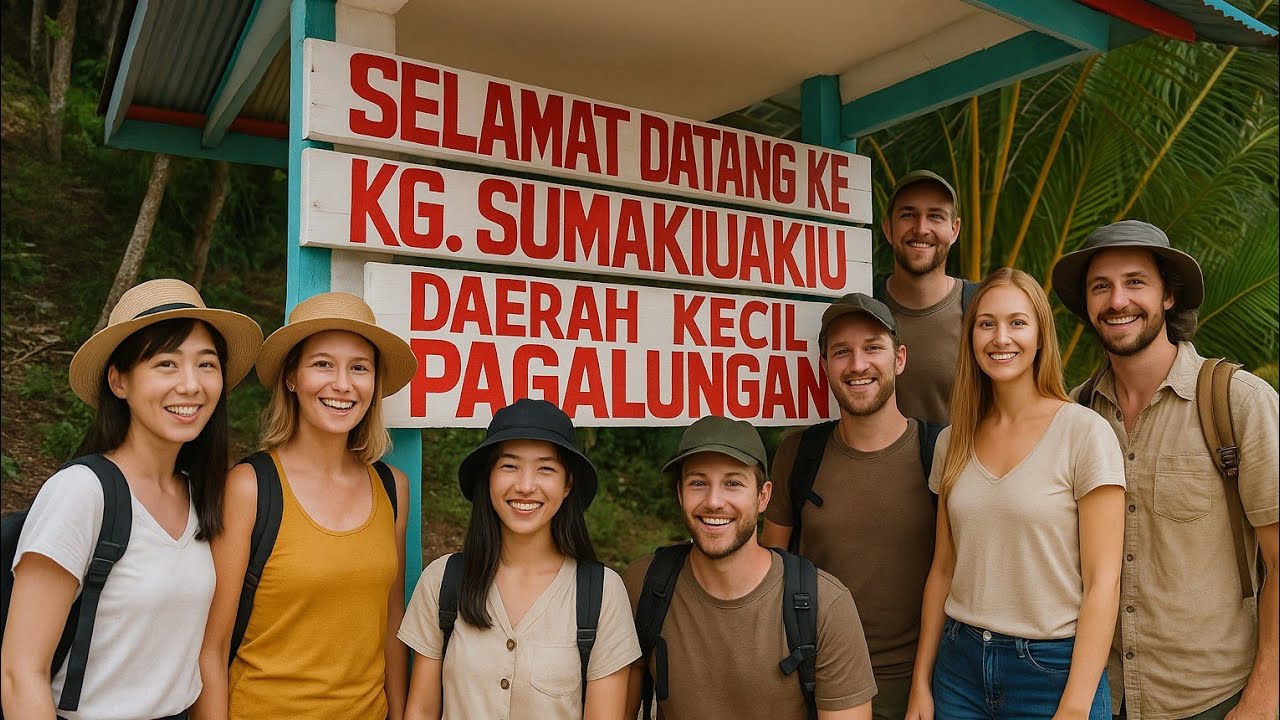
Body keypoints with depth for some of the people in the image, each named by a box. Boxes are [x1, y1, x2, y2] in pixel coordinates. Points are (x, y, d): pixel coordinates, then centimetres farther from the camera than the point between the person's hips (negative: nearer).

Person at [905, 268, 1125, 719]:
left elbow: (1102, 582, -12)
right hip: (959, 664, 4)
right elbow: (943, 569, 7)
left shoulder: (1085, 434, -11)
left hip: (1053, 668, -4)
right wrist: (921, 683, 5)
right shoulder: (952, 442, 3)